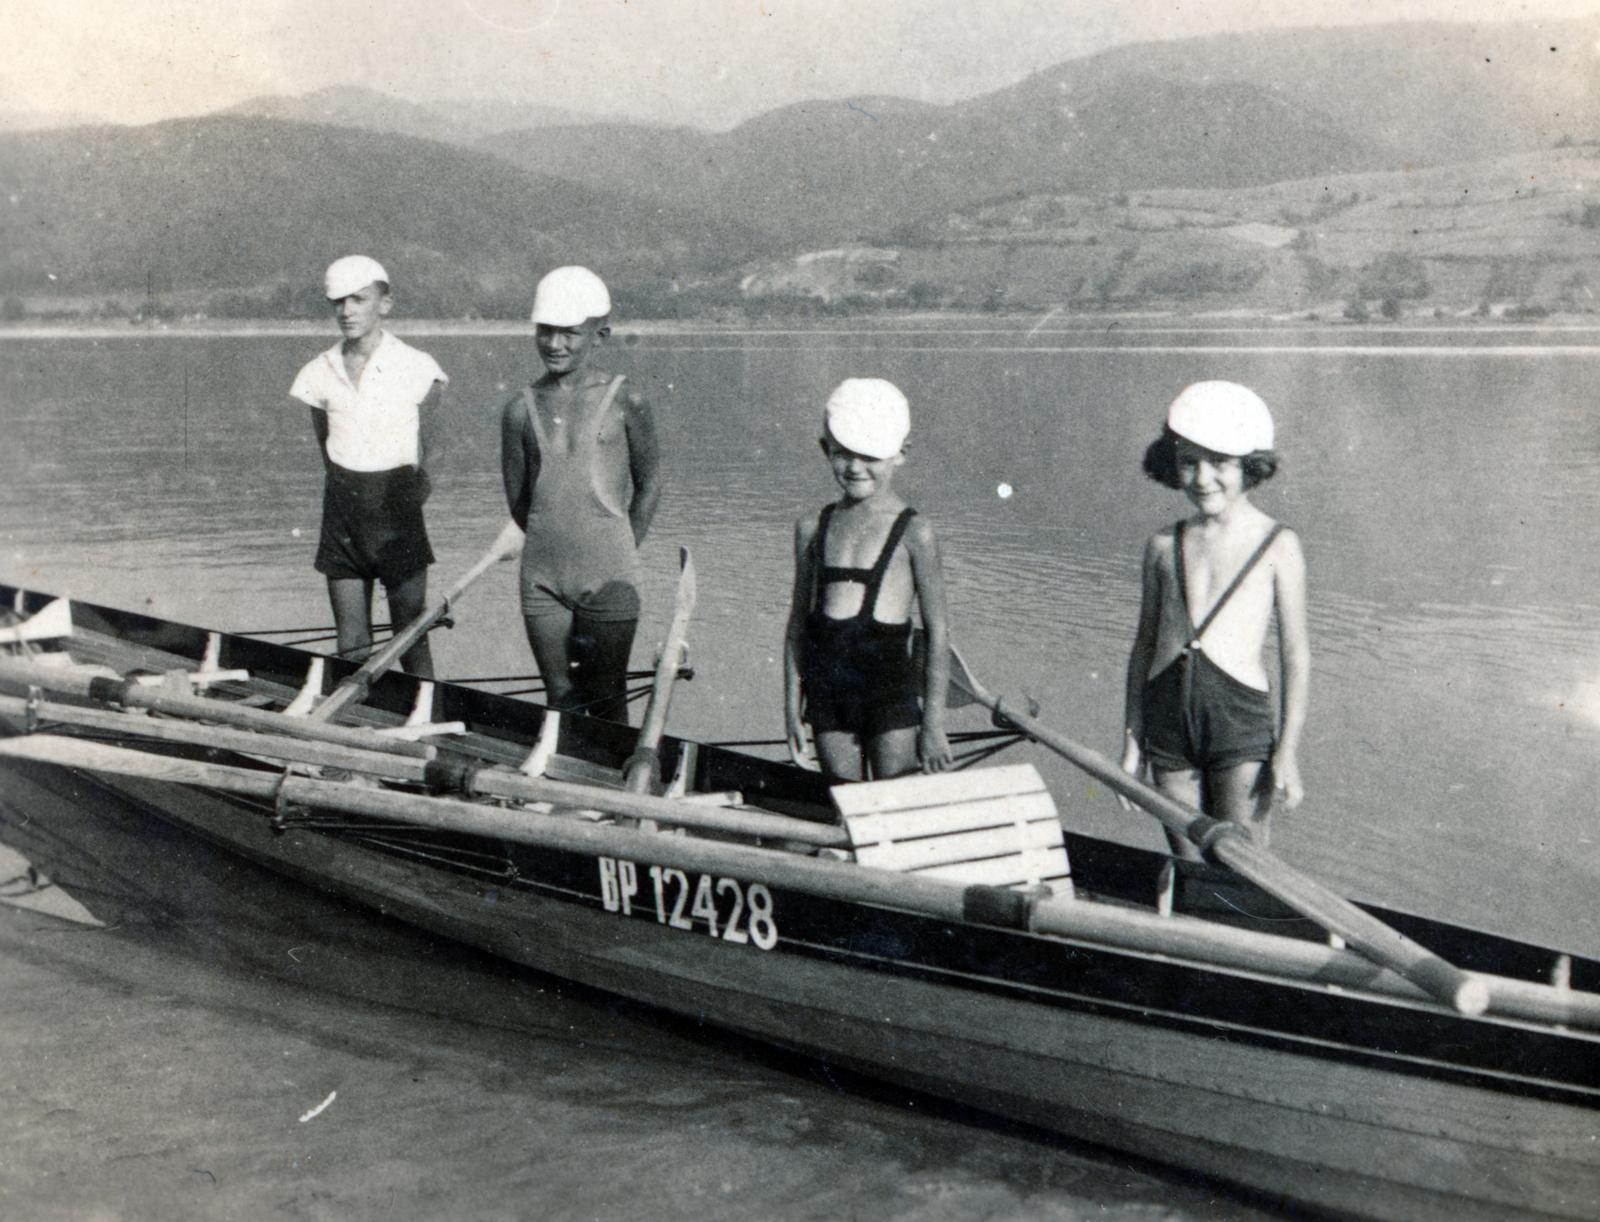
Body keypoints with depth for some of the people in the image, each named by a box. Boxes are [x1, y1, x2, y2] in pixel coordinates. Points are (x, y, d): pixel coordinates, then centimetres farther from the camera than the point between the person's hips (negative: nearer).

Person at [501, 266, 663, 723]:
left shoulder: (624, 404, -6)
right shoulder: (521, 410, 1)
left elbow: (650, 484, 3)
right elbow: (518, 498, 9)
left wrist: (618, 553, 4)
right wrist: (554, 544, 8)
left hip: (608, 581, -3)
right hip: (542, 578, 3)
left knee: (606, 702, 5)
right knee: (560, 698, 10)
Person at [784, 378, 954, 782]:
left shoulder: (913, 533, -5)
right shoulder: (812, 529, 8)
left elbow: (937, 631, -3)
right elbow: (798, 621, 13)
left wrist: (934, 723, -4)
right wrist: (792, 708, 11)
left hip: (890, 688, -4)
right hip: (827, 687, 4)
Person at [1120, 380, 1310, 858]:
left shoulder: (1277, 546, 0)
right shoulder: (1164, 546, 10)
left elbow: (1295, 653, 0)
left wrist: (1288, 749, -4)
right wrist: (1132, 741, 13)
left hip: (1241, 716, -4)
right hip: (1168, 720, 4)